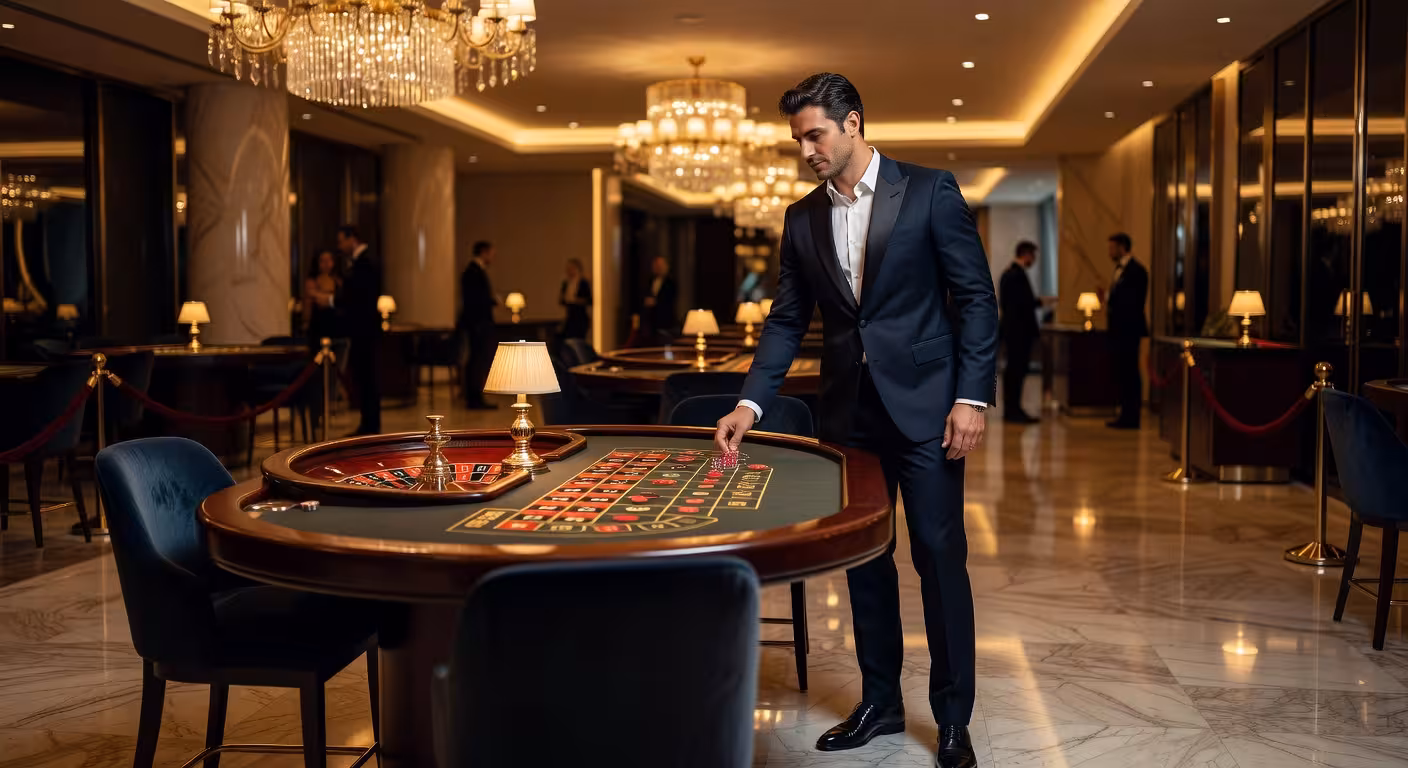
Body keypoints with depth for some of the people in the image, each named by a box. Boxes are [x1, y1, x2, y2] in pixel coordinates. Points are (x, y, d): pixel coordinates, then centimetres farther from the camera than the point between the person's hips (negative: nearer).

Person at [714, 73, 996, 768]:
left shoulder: (929, 192, -4)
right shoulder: (803, 218, 9)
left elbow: (976, 298, -5)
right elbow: (786, 320, 9)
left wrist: (972, 397, -12)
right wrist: (751, 402, -2)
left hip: (922, 407, -4)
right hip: (849, 411, 5)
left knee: (939, 558, 0)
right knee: (863, 559, 12)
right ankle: (880, 702, 26)